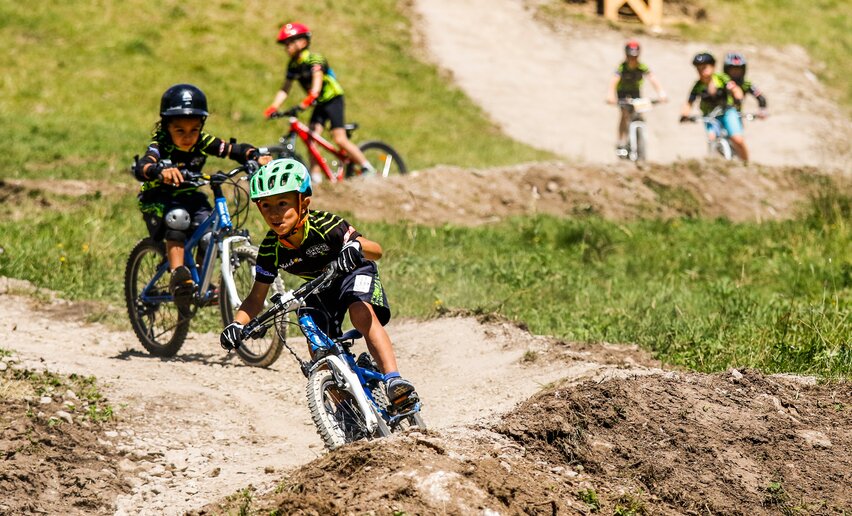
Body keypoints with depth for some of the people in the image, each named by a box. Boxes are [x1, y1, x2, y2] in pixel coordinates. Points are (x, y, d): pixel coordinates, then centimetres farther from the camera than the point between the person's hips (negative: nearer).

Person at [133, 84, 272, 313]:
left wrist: (257, 158, -43)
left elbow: (235, 150, -21)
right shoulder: (161, 146, -25)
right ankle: (178, 277, -39)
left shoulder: (203, 142, -14)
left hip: (189, 197, 5)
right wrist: (161, 171, -67)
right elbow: (141, 168, -44)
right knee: (177, 218, -36)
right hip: (158, 201, -4)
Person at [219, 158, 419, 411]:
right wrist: (237, 324, -32)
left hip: (353, 274, -5)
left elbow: (376, 250, -38)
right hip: (319, 289, 5)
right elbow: (256, 298, -13)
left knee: (362, 314, -33)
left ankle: (393, 379, -41)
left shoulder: (324, 226, -34)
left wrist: (356, 246, -61)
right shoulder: (271, 249, -22)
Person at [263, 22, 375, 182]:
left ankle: (368, 168, -5)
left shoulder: (314, 59, -19)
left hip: (333, 99, -7)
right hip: (319, 104, 7)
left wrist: (310, 99, -51)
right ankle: (316, 178, -9)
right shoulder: (293, 65, 2)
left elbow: (317, 79, -35)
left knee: (339, 139, -16)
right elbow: (285, 89, 3)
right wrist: (273, 107, -11)